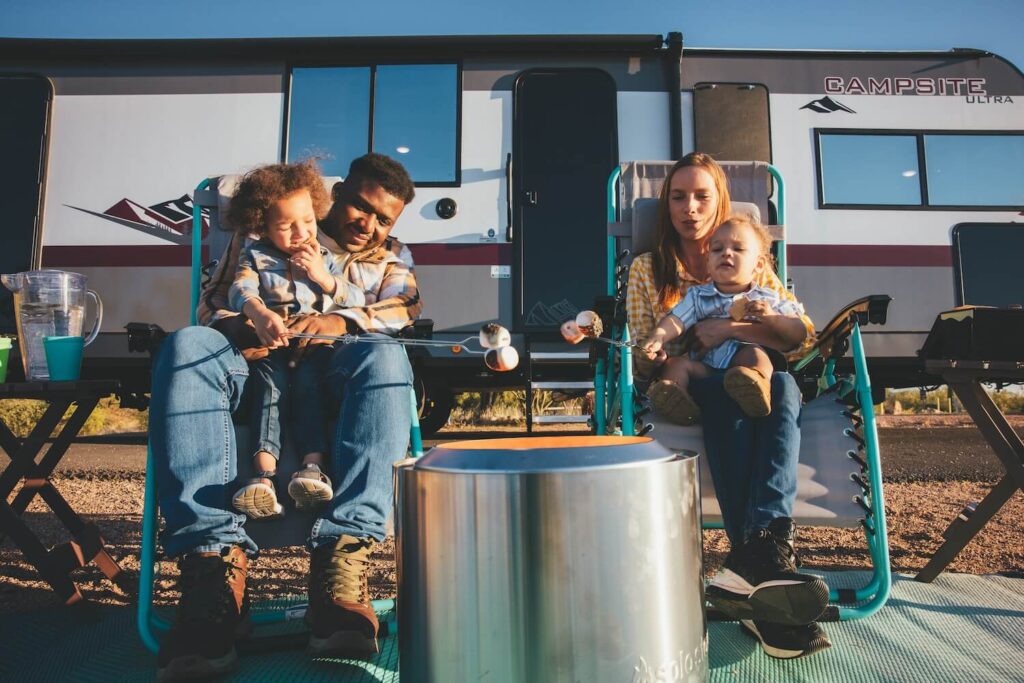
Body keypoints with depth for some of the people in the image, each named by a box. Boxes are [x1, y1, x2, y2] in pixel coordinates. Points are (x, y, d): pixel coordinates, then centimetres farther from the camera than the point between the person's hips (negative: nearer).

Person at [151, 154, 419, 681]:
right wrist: (238, 326, -10)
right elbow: (211, 303, 16)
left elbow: (405, 306, 4)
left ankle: (340, 563, -46)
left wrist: (341, 320, -19)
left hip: (338, 376, -1)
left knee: (385, 359, -35)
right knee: (186, 346, -30)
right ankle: (217, 565, -42)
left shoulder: (391, 255, 26)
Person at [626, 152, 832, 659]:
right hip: (684, 393, -1)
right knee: (727, 395, -37)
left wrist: (733, 329, -16)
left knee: (783, 386, -35)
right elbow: (644, 365, 8)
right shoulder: (647, 269, 14)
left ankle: (754, 555, -48)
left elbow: (803, 333, 0)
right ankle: (767, 561, -44)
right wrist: (657, 356, -18)